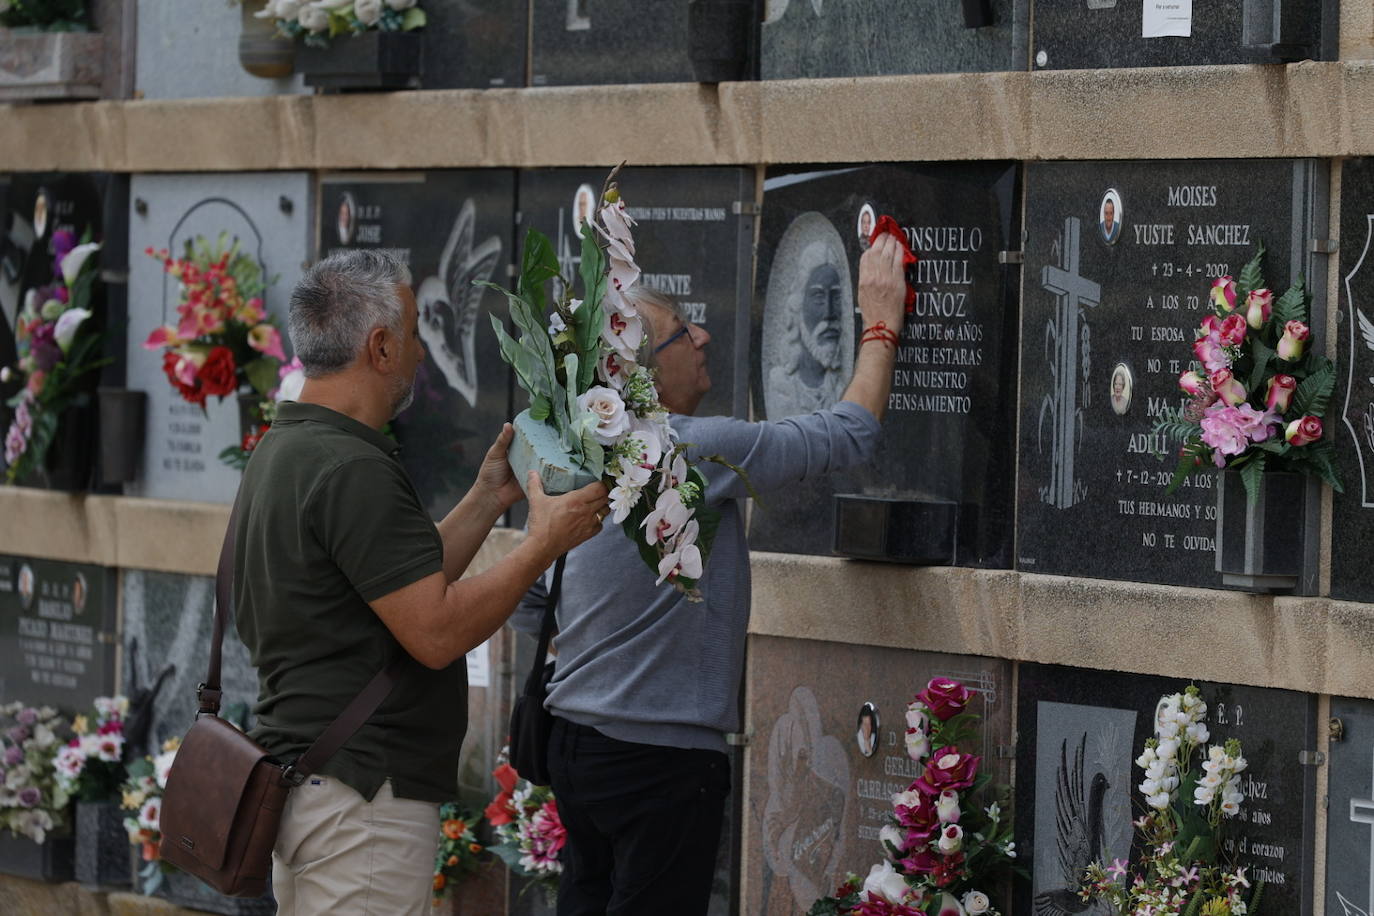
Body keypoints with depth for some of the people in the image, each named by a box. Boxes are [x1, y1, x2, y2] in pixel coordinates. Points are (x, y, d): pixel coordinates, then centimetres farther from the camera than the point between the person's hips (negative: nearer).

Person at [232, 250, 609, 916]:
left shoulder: (284, 452, 15)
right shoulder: (351, 471, -19)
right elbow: (436, 632, -20)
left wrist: (487, 499, 19)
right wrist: (546, 541, -10)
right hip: (360, 797, -11)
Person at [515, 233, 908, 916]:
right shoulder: (696, 451, -16)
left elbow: (530, 603, 19)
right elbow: (849, 435, -8)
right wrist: (881, 326, 5)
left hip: (575, 748, 8)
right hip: (661, 754, -8)